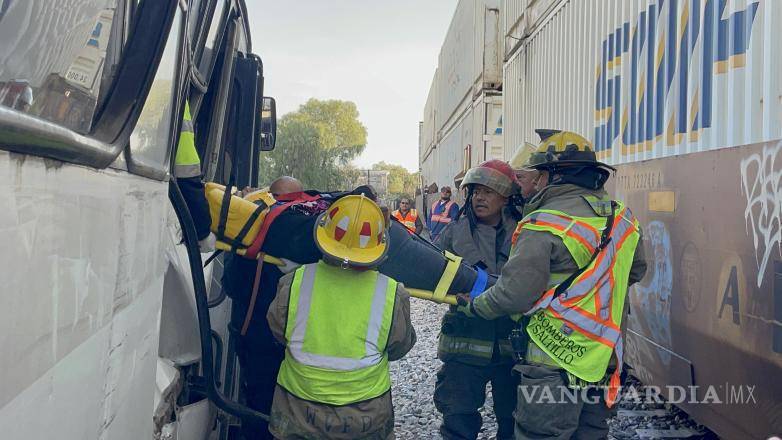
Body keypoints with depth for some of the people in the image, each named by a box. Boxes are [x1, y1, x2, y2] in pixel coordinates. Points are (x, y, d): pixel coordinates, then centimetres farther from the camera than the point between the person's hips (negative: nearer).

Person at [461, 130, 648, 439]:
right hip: (605, 358, 7)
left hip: (555, 363, -7)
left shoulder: (544, 224, -18)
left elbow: (515, 292, -19)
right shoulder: (621, 219, 3)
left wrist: (475, 306, -2)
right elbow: (636, 271, 17)